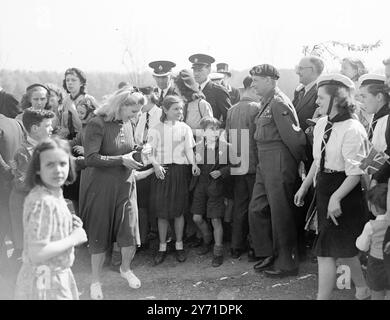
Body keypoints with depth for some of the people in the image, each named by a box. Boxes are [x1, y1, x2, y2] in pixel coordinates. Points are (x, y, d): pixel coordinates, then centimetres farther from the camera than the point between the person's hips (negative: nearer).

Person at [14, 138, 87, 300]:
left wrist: (70, 225, -2)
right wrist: (74, 239, -20)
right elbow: (37, 254, -29)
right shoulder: (43, 202, -26)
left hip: (58, 276, 9)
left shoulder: (55, 194, 2)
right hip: (45, 282, -9)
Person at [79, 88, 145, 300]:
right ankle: (96, 281, 25)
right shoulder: (97, 124, -16)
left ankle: (125, 268, 33)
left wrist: (137, 155, 3)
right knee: (99, 235, 6)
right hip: (100, 186, -5)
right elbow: (90, 158, -24)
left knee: (130, 232, 2)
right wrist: (121, 160, -24)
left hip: (125, 185, 5)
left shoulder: (127, 124, 5)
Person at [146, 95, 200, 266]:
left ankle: (179, 245, 17)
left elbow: (189, 149, 3)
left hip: (180, 170, 1)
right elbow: (150, 151, 2)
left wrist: (194, 164, -14)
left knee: (179, 210, 4)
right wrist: (156, 165, -15)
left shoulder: (185, 128, 7)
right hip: (161, 171, -1)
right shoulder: (156, 129, 4)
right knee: (161, 210, 1)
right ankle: (162, 247, 12)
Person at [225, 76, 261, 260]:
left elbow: (228, 138, 9)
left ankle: (236, 247, 20)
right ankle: (254, 248, 9)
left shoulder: (231, 111, 5)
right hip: (254, 166, -5)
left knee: (239, 206, 13)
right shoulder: (257, 108, -12)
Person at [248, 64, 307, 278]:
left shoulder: (279, 103, -16)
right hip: (264, 164, 9)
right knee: (257, 209, 14)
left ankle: (287, 264, 14)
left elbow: (294, 136, -17)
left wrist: (301, 160, -6)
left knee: (281, 214, 1)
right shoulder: (266, 102, 13)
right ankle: (267, 254, 28)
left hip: (279, 163, -9)